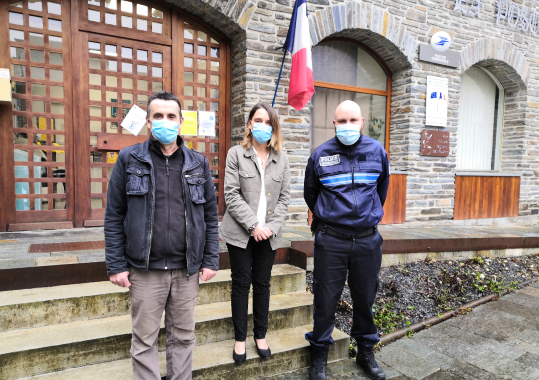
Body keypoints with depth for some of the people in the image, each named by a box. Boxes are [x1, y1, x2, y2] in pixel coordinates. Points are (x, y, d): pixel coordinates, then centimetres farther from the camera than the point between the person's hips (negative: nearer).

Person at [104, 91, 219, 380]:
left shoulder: (198, 163, 4)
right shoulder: (129, 159, -1)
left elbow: (210, 215, 6)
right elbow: (114, 216, 0)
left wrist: (211, 260, 2)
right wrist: (116, 265, -4)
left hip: (187, 270, 2)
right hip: (144, 270, -1)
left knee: (183, 336, 15)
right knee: (144, 340, 11)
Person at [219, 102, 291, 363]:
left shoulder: (281, 158, 7)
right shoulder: (236, 154, -1)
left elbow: (284, 197, 5)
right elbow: (231, 195, -8)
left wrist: (272, 227, -7)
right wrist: (253, 225, -14)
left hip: (269, 234, 3)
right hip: (240, 233, -2)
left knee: (263, 284, 12)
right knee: (241, 284, 7)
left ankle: (261, 335, 29)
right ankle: (240, 339, 23)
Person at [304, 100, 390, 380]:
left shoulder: (377, 151, 2)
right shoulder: (321, 155, -3)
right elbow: (310, 195, 13)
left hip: (368, 239, 2)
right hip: (330, 241, -2)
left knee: (365, 298, 15)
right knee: (325, 300, 7)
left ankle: (366, 352, 36)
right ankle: (319, 356, 27)